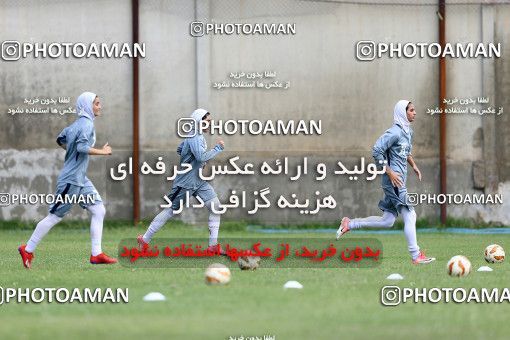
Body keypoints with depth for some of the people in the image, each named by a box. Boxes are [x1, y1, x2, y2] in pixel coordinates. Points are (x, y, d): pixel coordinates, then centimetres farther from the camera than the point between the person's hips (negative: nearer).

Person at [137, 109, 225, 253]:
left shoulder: (198, 136, 10)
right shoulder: (194, 138, -20)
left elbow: (179, 149, 23)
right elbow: (202, 157, -34)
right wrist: (218, 148, -23)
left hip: (199, 181, 9)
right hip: (185, 181, -9)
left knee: (215, 206, -3)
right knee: (170, 210, 1)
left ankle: (213, 245, -2)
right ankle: (145, 239, 13)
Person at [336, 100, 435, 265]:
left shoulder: (408, 131, 15)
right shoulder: (395, 132, -14)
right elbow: (377, 151, -20)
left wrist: (414, 165, 18)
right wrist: (390, 172, -21)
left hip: (399, 180, 10)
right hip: (394, 180, -10)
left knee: (387, 221, 12)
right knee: (409, 215, -8)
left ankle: (350, 224, 20)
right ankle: (416, 256, -4)